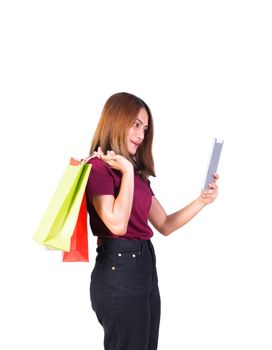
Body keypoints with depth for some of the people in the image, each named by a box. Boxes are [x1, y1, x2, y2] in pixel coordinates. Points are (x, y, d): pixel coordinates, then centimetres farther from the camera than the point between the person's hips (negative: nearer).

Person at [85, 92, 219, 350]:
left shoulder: (138, 174, 17)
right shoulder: (98, 168, -9)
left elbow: (165, 225, 17)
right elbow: (117, 224, -23)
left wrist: (202, 200, 7)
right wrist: (127, 171, -17)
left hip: (145, 266, 9)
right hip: (118, 269, -9)